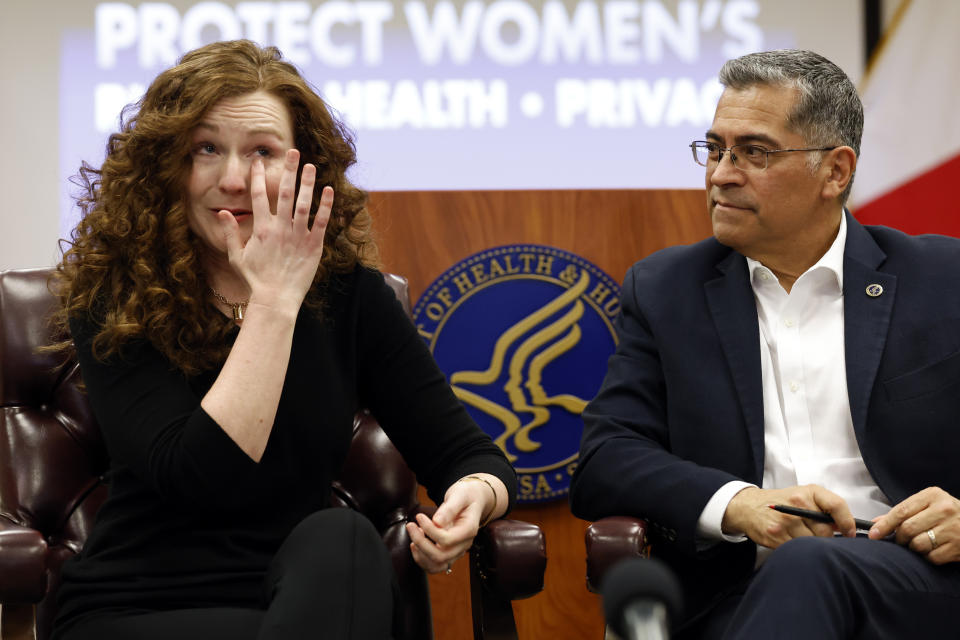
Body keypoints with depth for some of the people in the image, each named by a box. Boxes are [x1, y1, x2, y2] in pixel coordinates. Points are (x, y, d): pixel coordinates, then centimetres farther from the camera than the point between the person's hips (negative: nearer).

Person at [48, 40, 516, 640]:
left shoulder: (347, 292, 3)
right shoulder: (111, 303, -5)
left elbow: (468, 453, 2)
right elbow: (200, 480, -19)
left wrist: (474, 495, -23)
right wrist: (275, 300, -17)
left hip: (305, 592, 4)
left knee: (341, 539, -31)